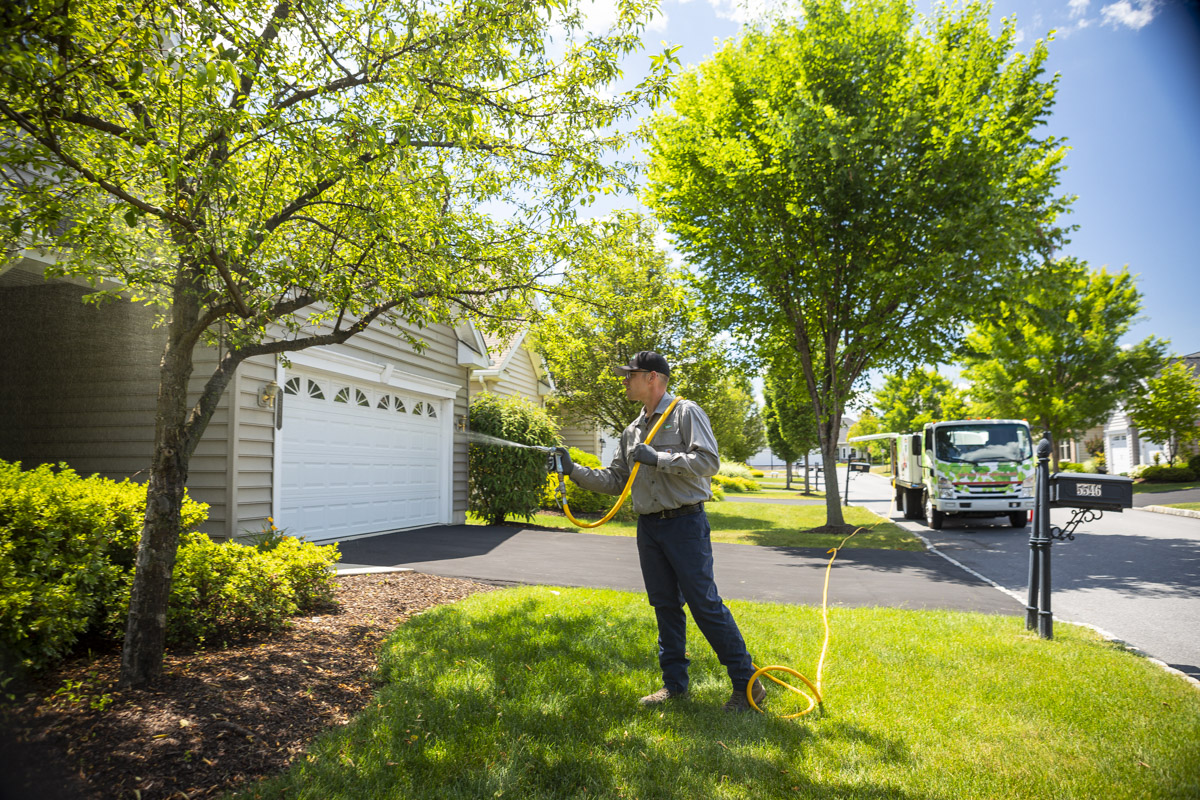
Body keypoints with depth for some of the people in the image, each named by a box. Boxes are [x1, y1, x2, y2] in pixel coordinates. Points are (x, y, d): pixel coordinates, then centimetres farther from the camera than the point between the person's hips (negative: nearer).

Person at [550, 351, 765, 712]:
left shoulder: (686, 413, -4)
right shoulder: (633, 430, 16)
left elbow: (708, 462, -16)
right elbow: (615, 481, 18)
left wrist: (657, 458, -18)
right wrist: (574, 470, 8)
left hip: (685, 523, -7)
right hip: (648, 529, 7)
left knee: (705, 604, -6)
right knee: (665, 606, 11)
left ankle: (747, 683, 5)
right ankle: (675, 683, 21)